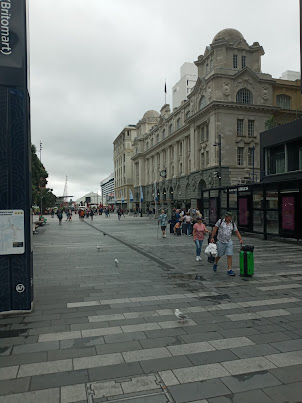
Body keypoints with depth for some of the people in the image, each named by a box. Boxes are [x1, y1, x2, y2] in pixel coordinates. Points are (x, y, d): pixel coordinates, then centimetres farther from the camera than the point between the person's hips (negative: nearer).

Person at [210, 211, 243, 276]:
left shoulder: (233, 224, 3)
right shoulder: (220, 221, -5)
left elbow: (237, 232, 6)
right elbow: (215, 229, -5)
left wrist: (240, 239, -8)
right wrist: (212, 237, -10)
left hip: (229, 242, 2)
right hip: (220, 242, -2)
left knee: (229, 256, -5)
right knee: (219, 255, 11)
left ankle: (229, 270, -2)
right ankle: (215, 263, 41)